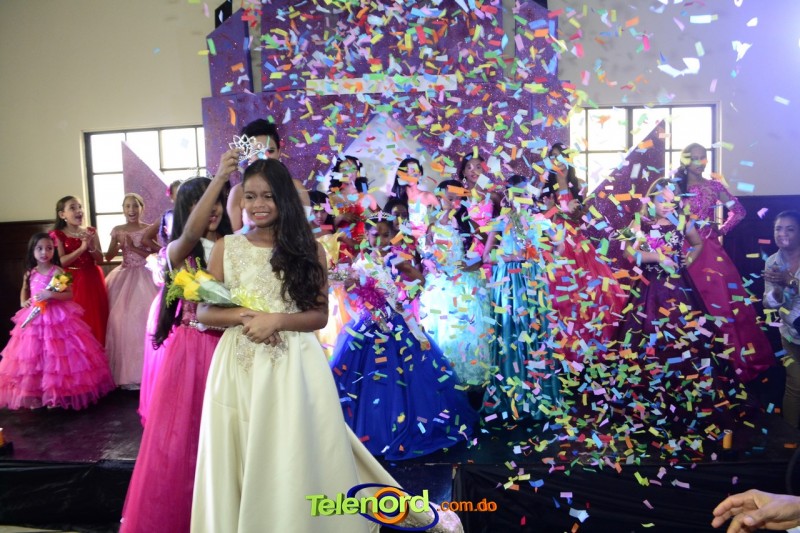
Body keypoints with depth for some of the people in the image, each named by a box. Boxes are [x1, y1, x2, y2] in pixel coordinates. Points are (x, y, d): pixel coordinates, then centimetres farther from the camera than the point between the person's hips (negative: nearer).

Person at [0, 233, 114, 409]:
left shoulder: (58, 271, -9)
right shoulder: (30, 273, 6)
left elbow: (69, 295, -10)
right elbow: (24, 290, 24)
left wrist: (51, 294, -24)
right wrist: (23, 302, 5)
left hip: (57, 317, -5)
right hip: (35, 318, 5)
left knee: (56, 355, -2)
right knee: (33, 355, 8)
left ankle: (58, 392, 10)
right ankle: (33, 393, 20)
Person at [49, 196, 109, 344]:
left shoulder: (91, 232, 8)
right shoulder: (58, 235, -2)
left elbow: (100, 260, 5)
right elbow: (61, 262, -13)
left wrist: (92, 247, -13)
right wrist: (82, 248, -20)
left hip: (93, 280, 3)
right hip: (73, 282, -3)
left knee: (98, 321, 5)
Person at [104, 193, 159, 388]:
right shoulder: (117, 230, 7)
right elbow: (108, 257, 4)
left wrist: (133, 247, -14)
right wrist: (119, 244, -11)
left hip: (145, 276, -3)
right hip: (124, 277, 3)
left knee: (144, 316, -11)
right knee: (122, 319, -2)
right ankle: (127, 372, 4)